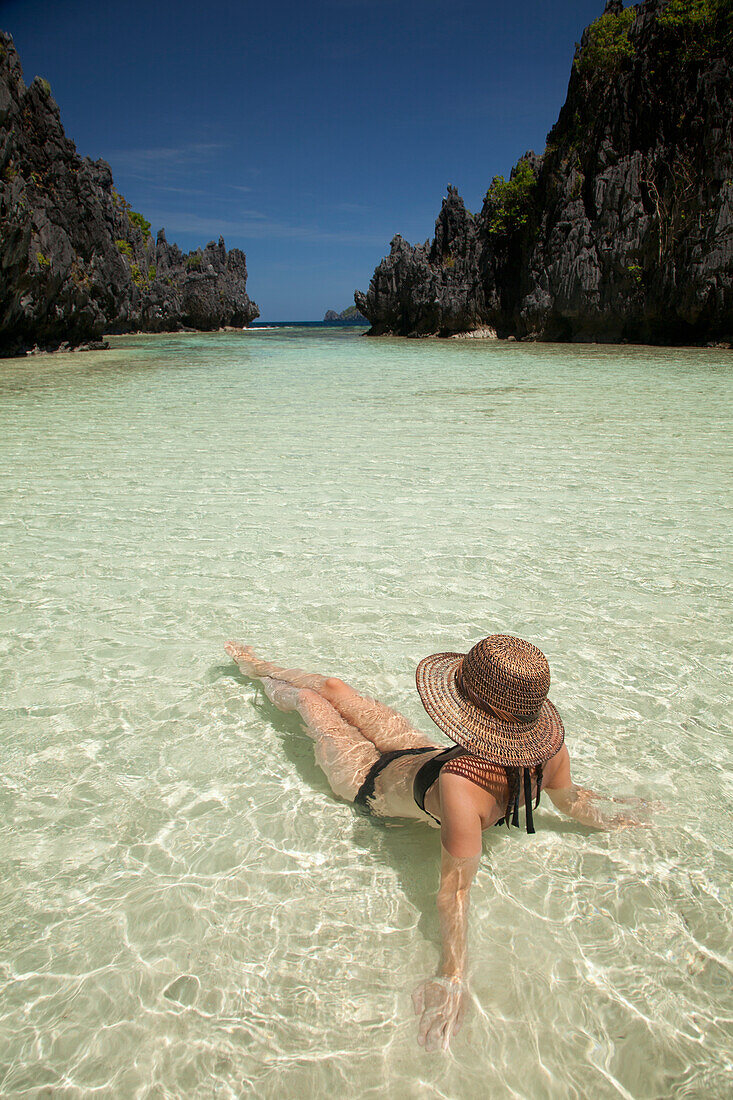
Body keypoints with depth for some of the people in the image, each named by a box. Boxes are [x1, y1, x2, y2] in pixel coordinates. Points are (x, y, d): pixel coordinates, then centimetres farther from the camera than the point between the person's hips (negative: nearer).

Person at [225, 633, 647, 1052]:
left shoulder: (462, 784, -48)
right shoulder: (551, 747, -30)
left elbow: (457, 882, -40)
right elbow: (570, 799, -12)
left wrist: (453, 978, -42)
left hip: (371, 778, -5)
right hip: (422, 752, 6)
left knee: (308, 698, 19)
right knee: (333, 686, 24)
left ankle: (268, 683, 57)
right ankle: (256, 665, 55)